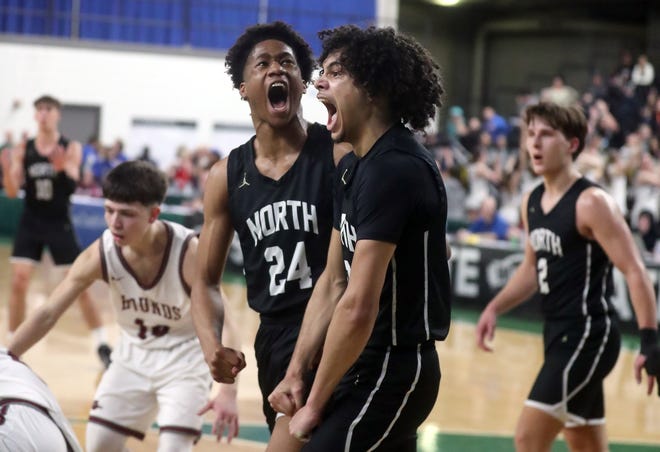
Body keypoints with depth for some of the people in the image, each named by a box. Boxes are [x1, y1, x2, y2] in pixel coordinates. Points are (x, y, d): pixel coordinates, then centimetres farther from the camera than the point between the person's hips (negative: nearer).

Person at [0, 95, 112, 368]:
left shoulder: (71, 149, -6)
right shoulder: (22, 151, -1)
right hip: (30, 224, 2)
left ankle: (102, 345, 10)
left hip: (60, 224, -1)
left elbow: (72, 186, -17)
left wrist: (62, 169, -37)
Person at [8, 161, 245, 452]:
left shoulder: (189, 252, -30)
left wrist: (228, 392, -38)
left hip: (184, 358, -4)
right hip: (133, 355, 4)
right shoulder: (100, 254, -21)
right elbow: (48, 314, -15)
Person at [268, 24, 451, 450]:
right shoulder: (353, 167, 10)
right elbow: (333, 282, 15)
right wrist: (296, 372, 7)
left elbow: (358, 309, -24)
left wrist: (316, 405, -17)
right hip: (371, 365, 10)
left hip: (394, 368, -10)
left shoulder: (393, 171, -21)